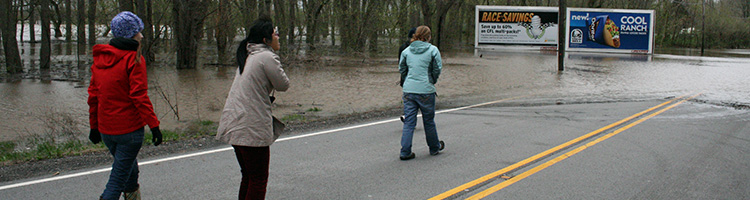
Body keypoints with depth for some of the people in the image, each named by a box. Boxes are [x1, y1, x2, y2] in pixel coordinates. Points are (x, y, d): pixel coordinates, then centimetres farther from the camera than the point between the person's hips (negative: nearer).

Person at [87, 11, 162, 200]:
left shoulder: (100, 58, 9)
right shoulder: (134, 59, -12)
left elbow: (93, 95, 12)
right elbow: (139, 96, -17)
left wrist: (94, 125, 19)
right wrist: (153, 124, -14)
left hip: (105, 129, 7)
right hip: (129, 129, -7)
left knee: (129, 167, 24)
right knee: (119, 177, -2)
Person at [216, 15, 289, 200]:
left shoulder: (249, 57, 16)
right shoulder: (267, 57, -13)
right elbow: (283, 85, -5)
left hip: (235, 126, 9)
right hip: (252, 128, -9)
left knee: (248, 176, 20)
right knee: (258, 179, -1)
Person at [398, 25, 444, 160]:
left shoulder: (406, 51, 5)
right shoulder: (433, 50, -4)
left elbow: (402, 69, 10)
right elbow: (437, 69, -3)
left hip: (409, 90, 3)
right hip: (426, 91, -3)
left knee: (409, 121, 5)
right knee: (429, 121, 13)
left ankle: (405, 152, 1)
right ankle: (434, 147, 31)